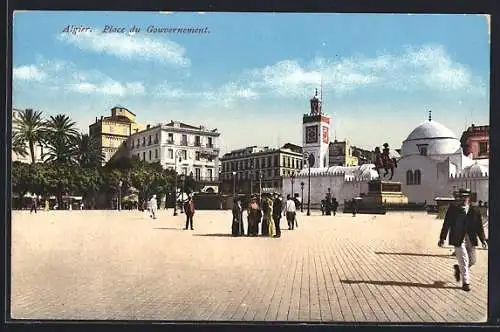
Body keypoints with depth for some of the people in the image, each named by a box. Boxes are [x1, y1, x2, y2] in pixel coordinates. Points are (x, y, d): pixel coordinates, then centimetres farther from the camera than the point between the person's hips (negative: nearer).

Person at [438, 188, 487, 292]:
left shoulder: (474, 210, 6)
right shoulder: (453, 209, -1)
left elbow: (479, 226, 8)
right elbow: (446, 224, -2)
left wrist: (483, 240, 3)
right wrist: (442, 238, -4)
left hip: (471, 240, 4)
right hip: (458, 240, -4)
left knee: (472, 261, 9)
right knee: (464, 261, -3)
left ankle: (458, 268, 38)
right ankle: (465, 282, 11)